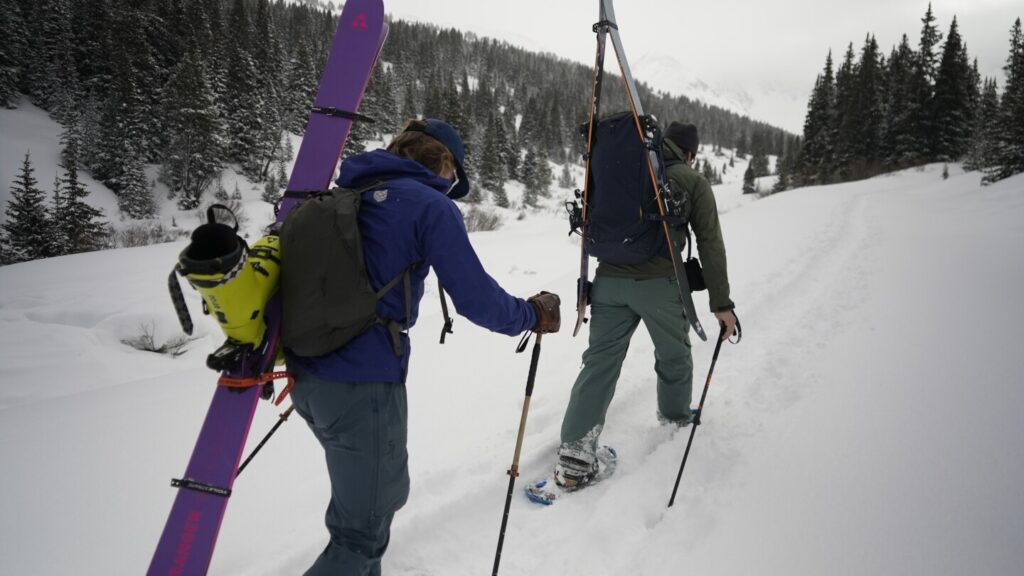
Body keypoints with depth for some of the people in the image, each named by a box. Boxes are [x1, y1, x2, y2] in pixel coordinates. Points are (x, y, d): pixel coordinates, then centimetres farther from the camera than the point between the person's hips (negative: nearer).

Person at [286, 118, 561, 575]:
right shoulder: (431, 206, -7)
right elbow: (475, 298, -12)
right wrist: (533, 315, 6)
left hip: (307, 375, 8)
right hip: (363, 383, -8)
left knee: (383, 492, 27)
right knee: (361, 535, 8)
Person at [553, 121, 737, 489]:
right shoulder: (693, 182, 7)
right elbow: (710, 244, 0)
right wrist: (721, 303, 1)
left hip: (609, 279, 3)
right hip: (659, 283, -3)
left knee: (600, 359, 2)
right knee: (674, 355, 21)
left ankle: (575, 449, -6)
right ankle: (676, 418, 43)